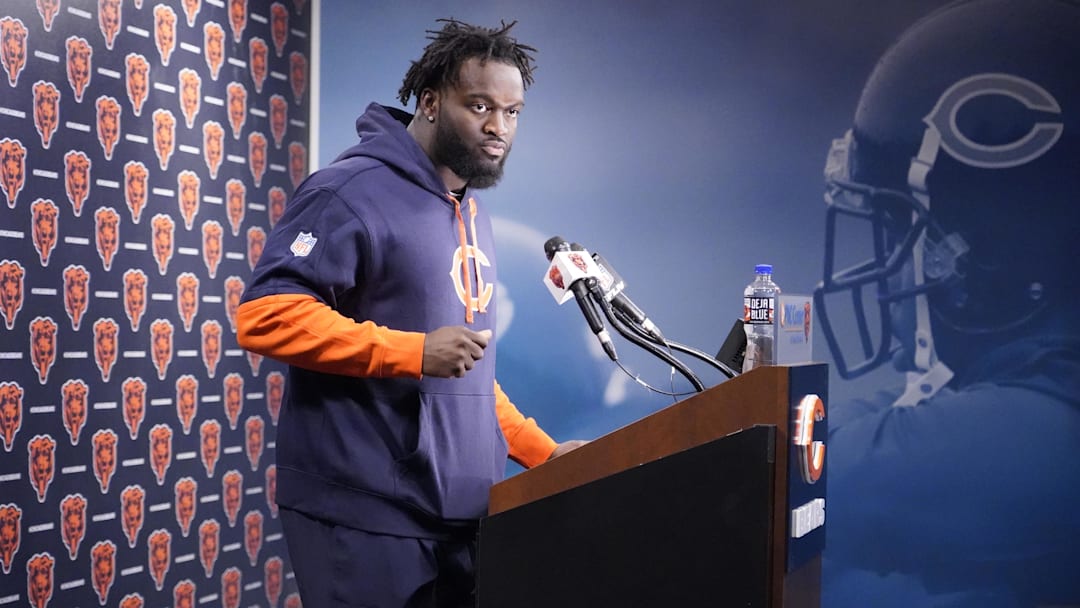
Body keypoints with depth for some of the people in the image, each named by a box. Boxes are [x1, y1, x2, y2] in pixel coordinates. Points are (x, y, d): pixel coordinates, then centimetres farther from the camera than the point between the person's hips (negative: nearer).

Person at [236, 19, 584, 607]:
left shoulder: (472, 215, 18)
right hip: (366, 518, -8)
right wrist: (414, 352, -23)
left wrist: (541, 452, 16)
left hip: (460, 513, 8)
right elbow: (263, 314, -20)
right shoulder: (354, 191, -10)